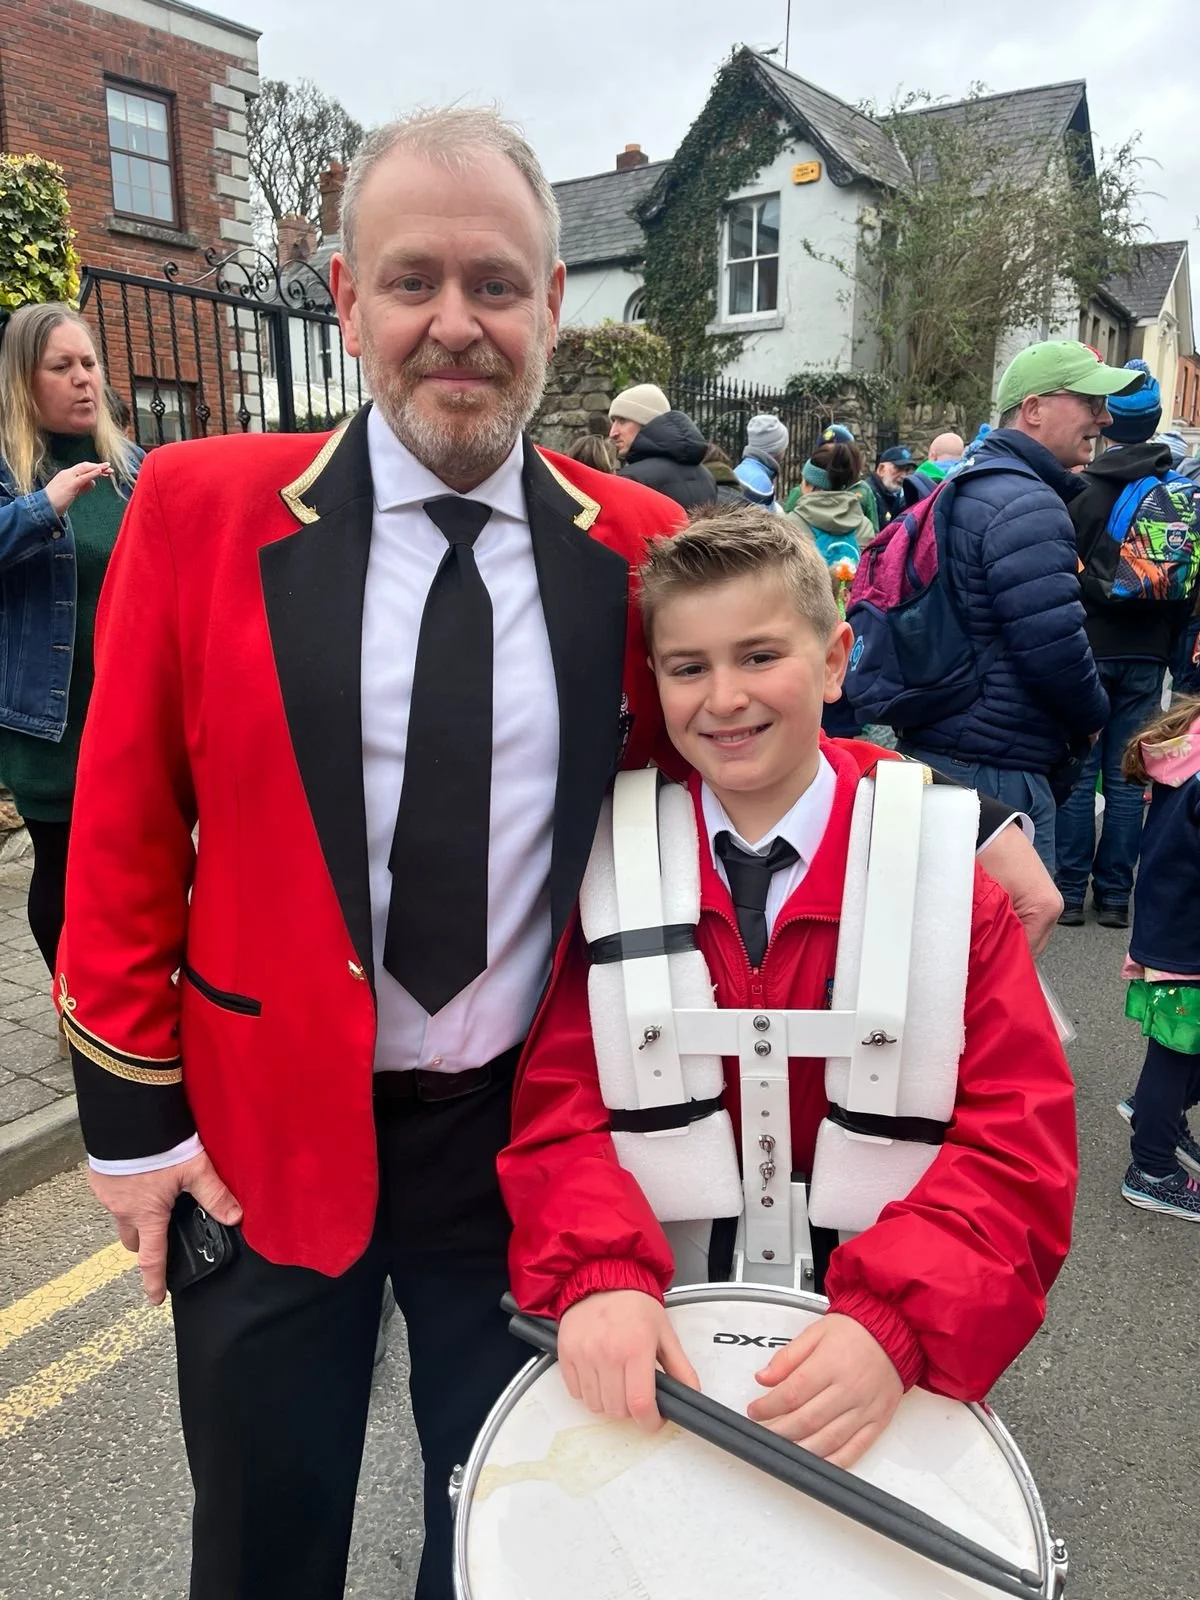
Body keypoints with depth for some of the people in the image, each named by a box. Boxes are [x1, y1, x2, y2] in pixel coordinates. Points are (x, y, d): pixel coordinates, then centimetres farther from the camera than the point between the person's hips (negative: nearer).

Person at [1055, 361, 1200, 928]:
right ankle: (1114, 895, 14)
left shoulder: (1082, 487, -8)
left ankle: (1070, 891, 8)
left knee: (1077, 772, 3)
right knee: (1127, 776, 8)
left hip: (1088, 647, -3)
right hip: (1148, 653, 3)